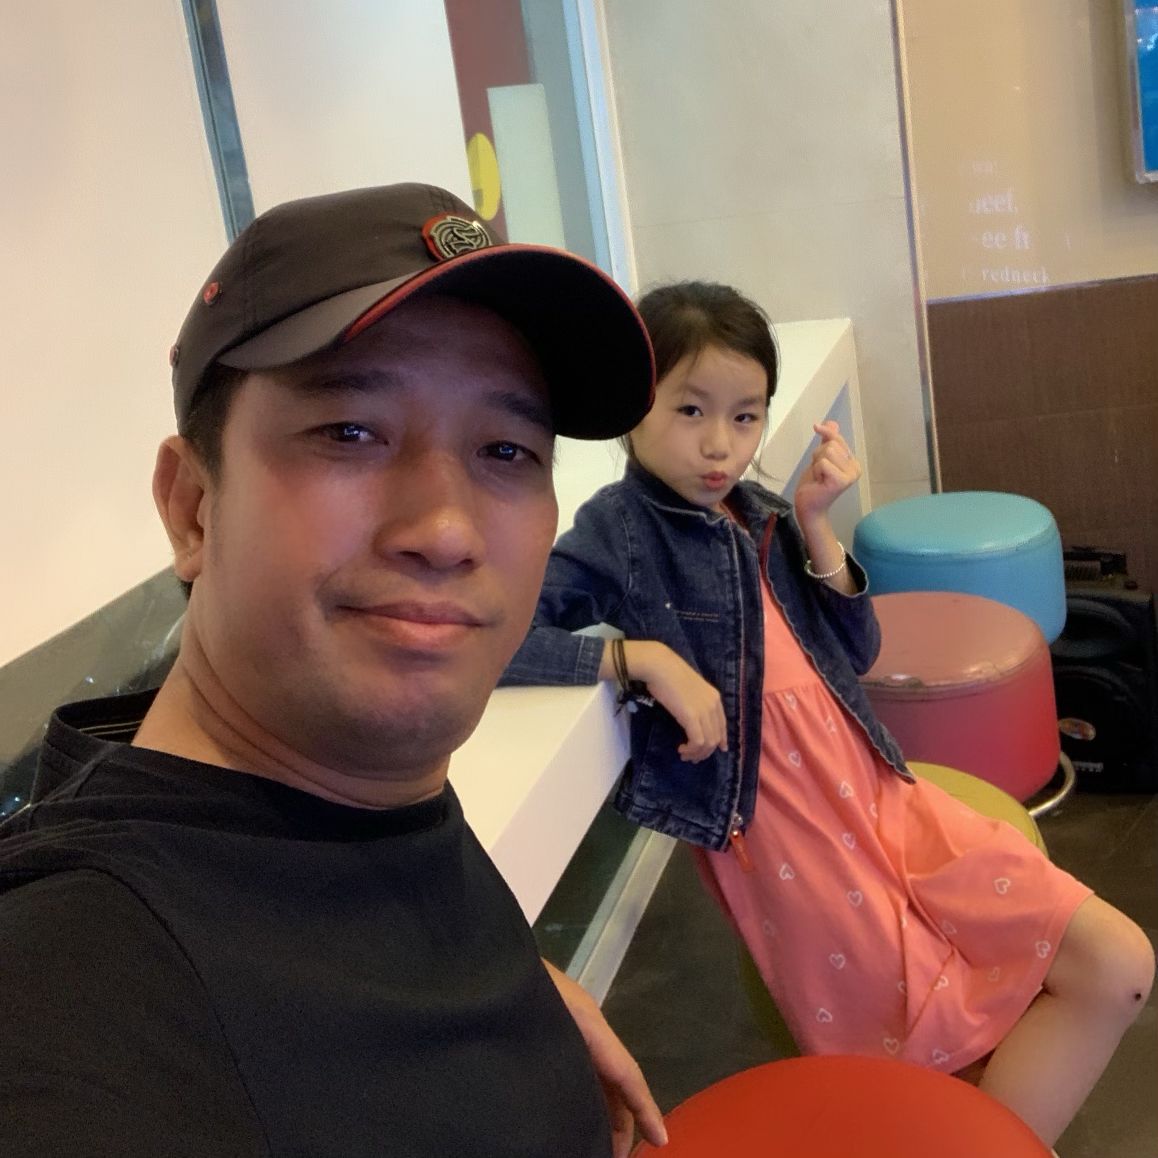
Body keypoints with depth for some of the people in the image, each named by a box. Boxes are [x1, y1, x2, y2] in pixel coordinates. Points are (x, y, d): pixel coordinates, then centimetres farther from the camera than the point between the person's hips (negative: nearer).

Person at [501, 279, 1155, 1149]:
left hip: (880, 799, 7)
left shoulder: (759, 516, 9)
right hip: (786, 841, -7)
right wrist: (643, 658, -25)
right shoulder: (619, 531, -9)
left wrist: (814, 526, -3)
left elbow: (856, 652, 10)